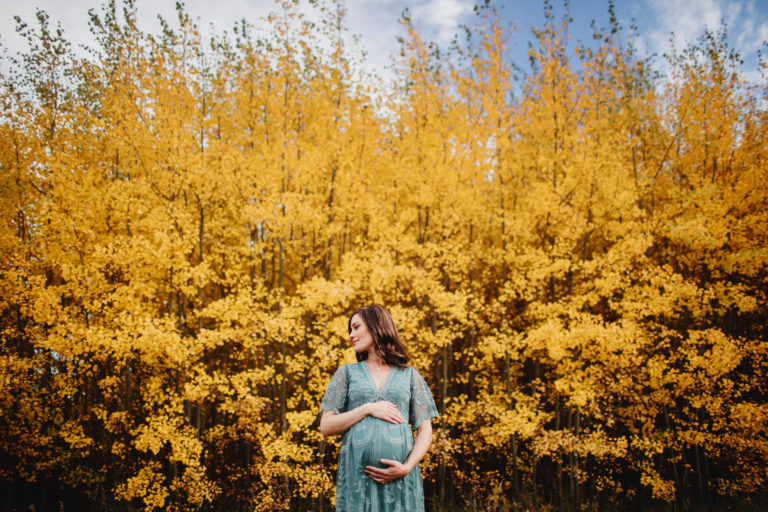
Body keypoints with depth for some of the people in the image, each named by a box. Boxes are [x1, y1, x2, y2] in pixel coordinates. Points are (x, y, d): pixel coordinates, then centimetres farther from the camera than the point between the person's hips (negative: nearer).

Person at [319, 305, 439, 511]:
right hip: (357, 475, 0)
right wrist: (367, 409, -6)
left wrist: (407, 467, -9)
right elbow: (326, 427, 6)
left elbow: (425, 430, 7)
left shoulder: (409, 375, 12)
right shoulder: (347, 373, 13)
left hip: (400, 478, 0)